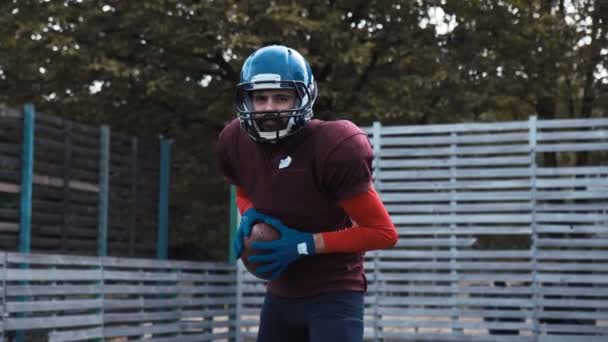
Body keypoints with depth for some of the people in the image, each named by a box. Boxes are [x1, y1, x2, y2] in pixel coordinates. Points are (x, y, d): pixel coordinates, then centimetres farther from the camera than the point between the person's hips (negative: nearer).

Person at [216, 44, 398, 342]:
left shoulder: (333, 149, -23)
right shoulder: (235, 143, -6)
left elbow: (383, 232, -17)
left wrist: (306, 244, -22)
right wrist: (250, 217, -5)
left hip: (333, 296, -6)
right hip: (281, 295, 7)